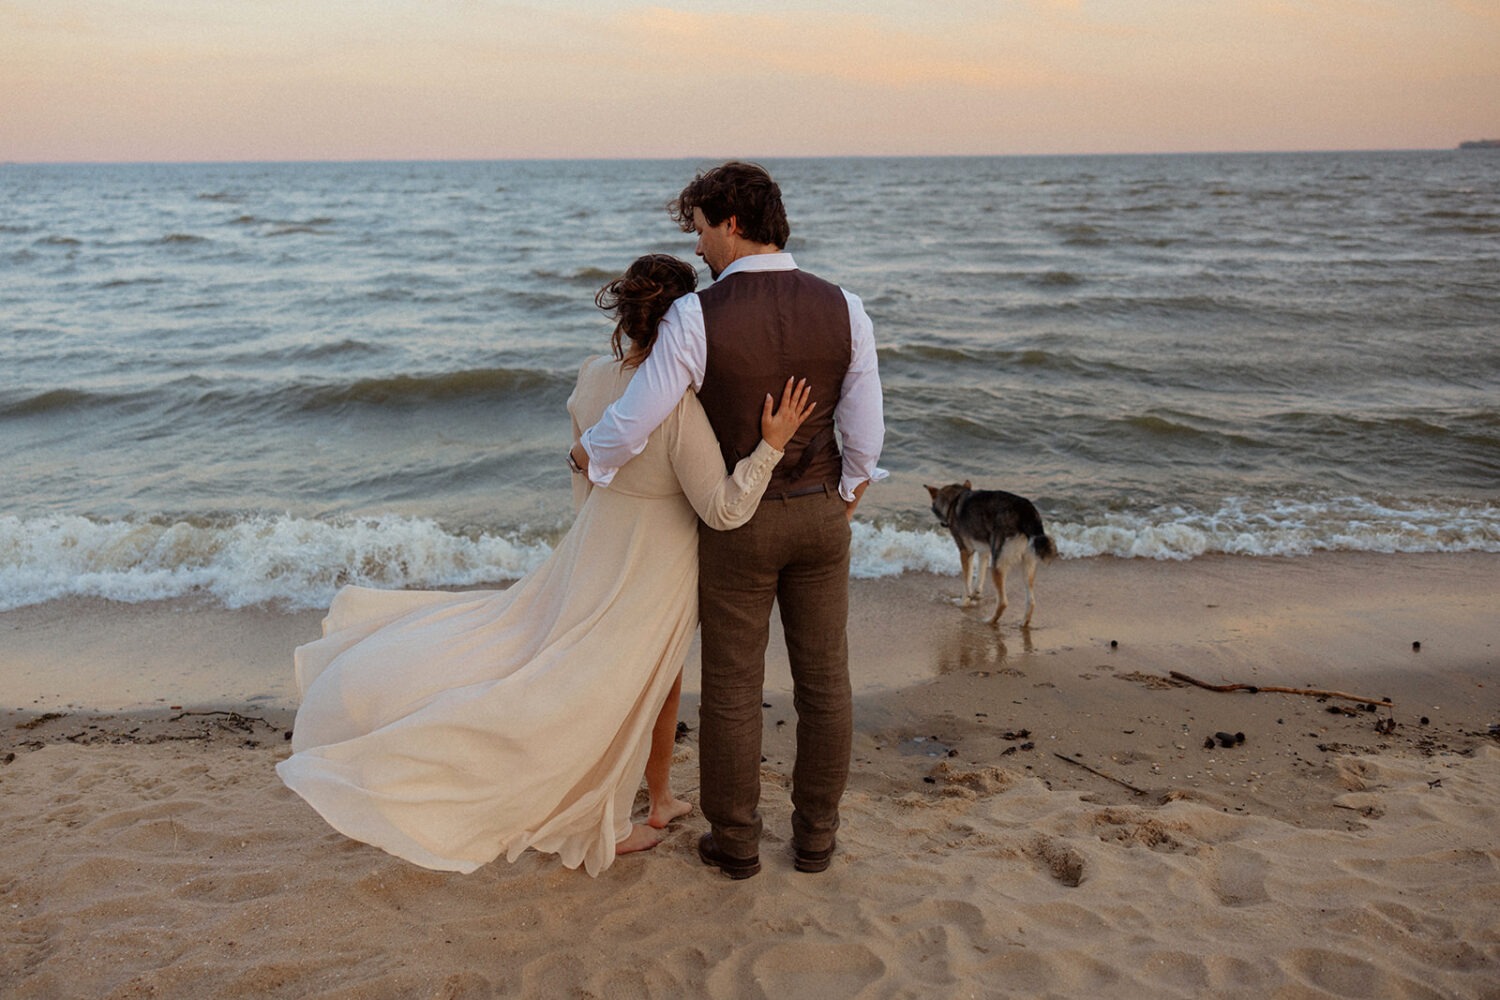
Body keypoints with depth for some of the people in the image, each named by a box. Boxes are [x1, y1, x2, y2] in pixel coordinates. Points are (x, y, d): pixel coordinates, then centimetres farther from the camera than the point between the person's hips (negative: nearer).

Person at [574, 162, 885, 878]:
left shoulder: (696, 316, -19)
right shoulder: (843, 308, -8)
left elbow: (634, 422, -18)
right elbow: (865, 430, -4)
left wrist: (590, 453, 5)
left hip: (738, 523, -3)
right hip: (819, 515, 3)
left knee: (731, 685, 10)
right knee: (823, 678, 14)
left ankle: (735, 841, 24)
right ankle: (815, 836, 26)